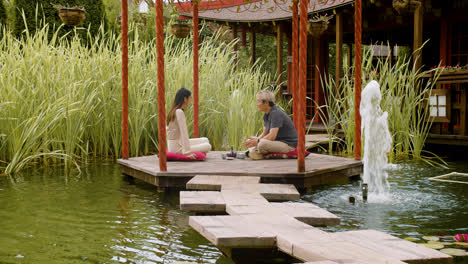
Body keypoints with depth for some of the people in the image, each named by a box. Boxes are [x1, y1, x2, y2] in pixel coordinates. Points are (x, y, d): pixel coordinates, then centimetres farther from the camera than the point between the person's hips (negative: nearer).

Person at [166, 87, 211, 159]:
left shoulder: (173, 111, 10)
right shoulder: (179, 112, -20)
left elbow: (167, 128, 18)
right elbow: (184, 132, -24)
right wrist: (186, 152, -27)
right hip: (176, 148, -10)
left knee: (205, 140, 15)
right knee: (207, 146, -11)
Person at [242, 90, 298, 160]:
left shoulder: (276, 113, -22)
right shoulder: (266, 115, 7)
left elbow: (272, 136, -28)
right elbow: (264, 134, 10)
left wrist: (257, 141, -17)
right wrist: (256, 139, -9)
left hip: (288, 144, -9)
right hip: (278, 141, 10)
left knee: (262, 144, -33)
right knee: (249, 141, 11)